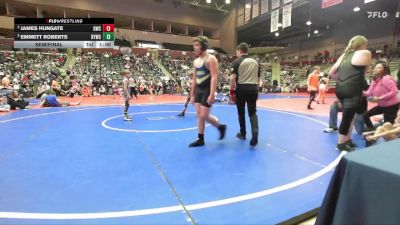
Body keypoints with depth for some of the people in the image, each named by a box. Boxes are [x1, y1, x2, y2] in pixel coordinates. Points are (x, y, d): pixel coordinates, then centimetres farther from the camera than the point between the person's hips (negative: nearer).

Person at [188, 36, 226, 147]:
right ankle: (200, 139, 17)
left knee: (203, 116, -7)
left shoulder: (211, 59, -11)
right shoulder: (196, 61, 12)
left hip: (207, 91, -8)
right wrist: (192, 95, 15)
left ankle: (220, 126, 19)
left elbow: (214, 77, -19)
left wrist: (212, 94, -26)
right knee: (199, 115, 8)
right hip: (198, 90, 8)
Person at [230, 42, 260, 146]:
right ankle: (255, 131, -18)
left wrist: (232, 90, -4)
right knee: (253, 112, 7)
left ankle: (243, 133, 26)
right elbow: (258, 78, 16)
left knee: (241, 112, 13)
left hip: (241, 88, -3)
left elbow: (233, 78, -13)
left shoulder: (237, 62, -3)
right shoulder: (256, 62, 12)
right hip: (253, 88, 3)